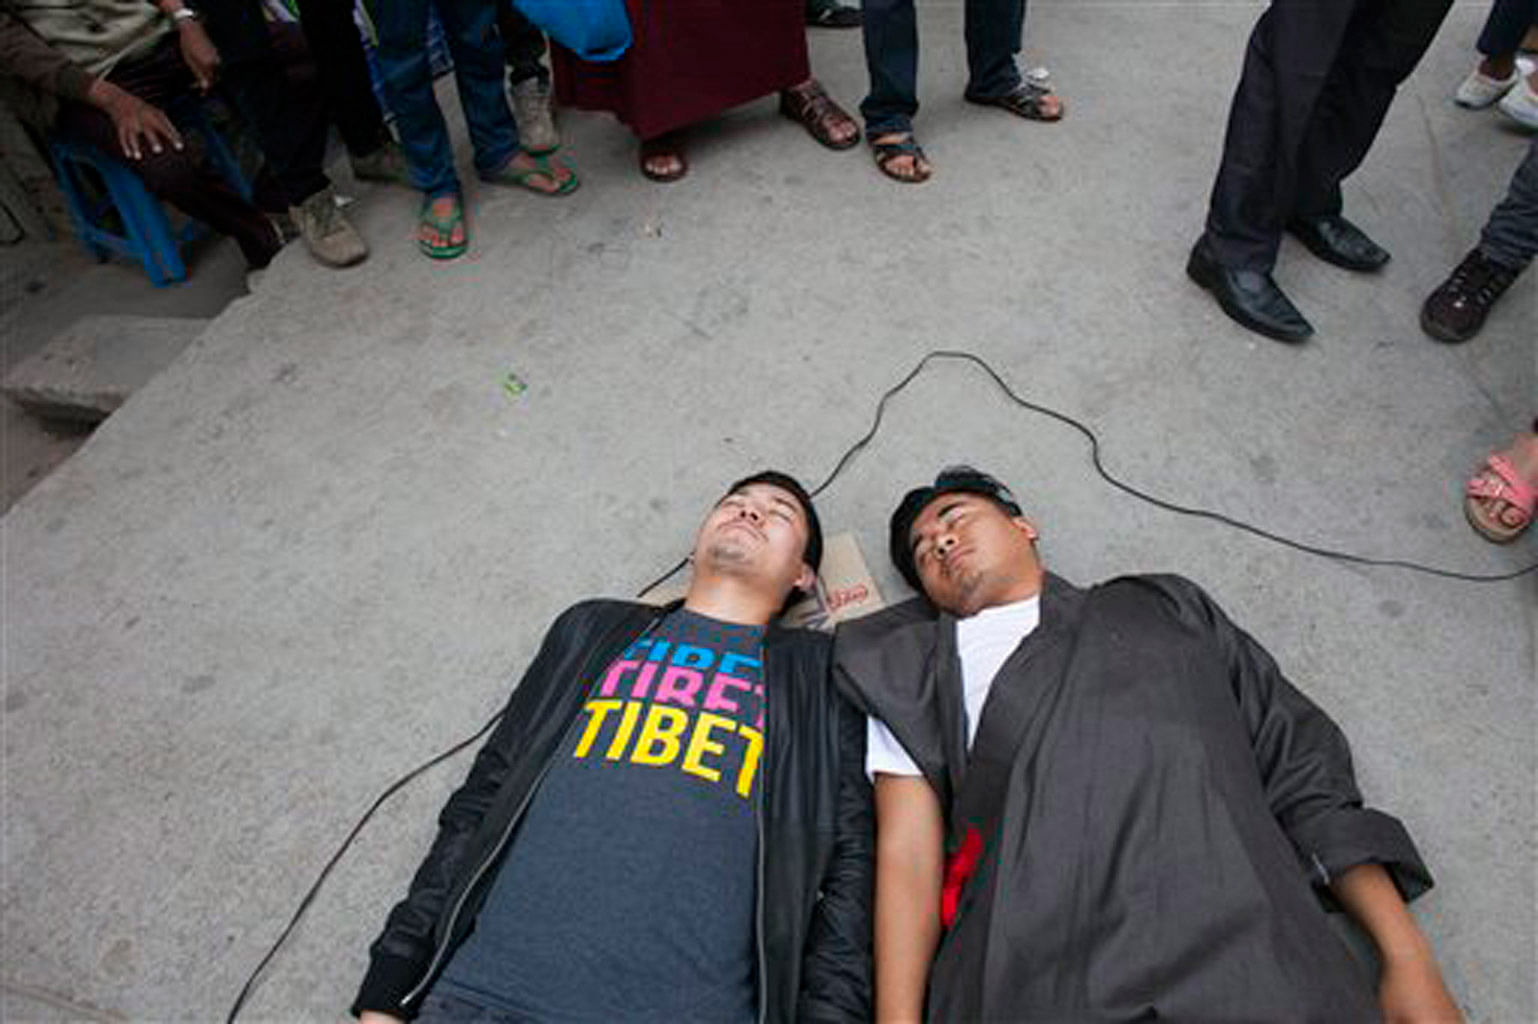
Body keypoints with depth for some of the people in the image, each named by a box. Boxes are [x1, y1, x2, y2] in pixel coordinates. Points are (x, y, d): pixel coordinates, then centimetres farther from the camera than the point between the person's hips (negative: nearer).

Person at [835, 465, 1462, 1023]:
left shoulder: (1164, 606, 22)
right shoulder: (912, 667, 17)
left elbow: (1302, 775, 17)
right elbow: (907, 850, 6)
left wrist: (1406, 955, 6)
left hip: (1247, 946, 2)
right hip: (1039, 969, -1)